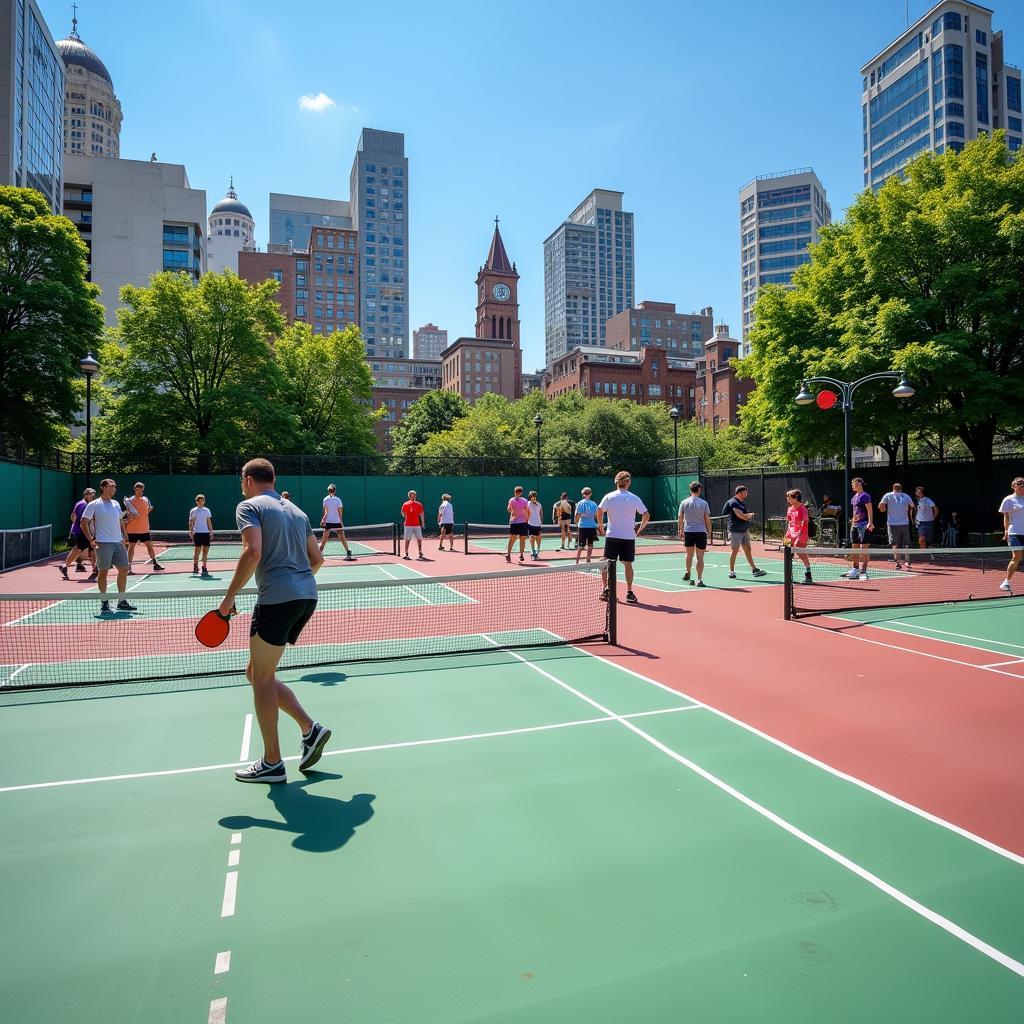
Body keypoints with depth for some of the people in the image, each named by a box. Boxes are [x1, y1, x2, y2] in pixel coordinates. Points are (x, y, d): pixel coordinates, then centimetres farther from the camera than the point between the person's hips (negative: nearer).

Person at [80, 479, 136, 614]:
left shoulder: (116, 504, 15)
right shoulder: (94, 505, -3)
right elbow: (84, 522, -3)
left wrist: (124, 534, 11)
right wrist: (91, 539, -10)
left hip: (118, 542, 6)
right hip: (103, 543, -6)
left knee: (124, 570, 5)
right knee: (103, 572, 0)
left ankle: (121, 601, 14)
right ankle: (104, 602, 10)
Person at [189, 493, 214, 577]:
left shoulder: (207, 510, 12)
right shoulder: (193, 511, 1)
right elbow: (191, 522, -1)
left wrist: (211, 531, 10)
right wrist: (190, 531, -11)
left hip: (206, 532, 4)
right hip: (197, 533, -4)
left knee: (206, 550, 2)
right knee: (197, 550, -3)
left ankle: (204, 567, 10)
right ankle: (195, 567, 8)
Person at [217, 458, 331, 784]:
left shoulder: (249, 506, -1)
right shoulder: (296, 511, 21)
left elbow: (253, 552, -17)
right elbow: (317, 558, 21)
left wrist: (230, 596, -9)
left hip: (276, 599, -8)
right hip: (307, 597, 8)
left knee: (261, 678, 5)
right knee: (257, 674, 18)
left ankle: (272, 763, 13)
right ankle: (309, 728, 10)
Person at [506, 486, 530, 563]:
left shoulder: (511, 500, 0)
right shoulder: (524, 501, -4)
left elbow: (509, 510, 12)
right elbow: (527, 512, -4)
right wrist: (527, 520, 8)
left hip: (513, 522, 1)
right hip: (522, 522, -1)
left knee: (512, 538, 3)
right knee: (522, 539, 7)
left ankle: (508, 553, -8)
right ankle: (521, 555, 7)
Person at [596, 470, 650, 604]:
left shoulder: (609, 497, -2)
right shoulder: (634, 498, -1)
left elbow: (600, 512, -7)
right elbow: (646, 515, -4)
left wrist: (601, 526, 7)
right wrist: (639, 529, 7)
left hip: (612, 535, 0)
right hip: (629, 536, 0)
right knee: (628, 564, 7)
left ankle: (606, 590, 9)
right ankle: (629, 593, 8)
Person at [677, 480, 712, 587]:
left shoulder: (684, 502, 1)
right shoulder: (704, 503, -4)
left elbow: (680, 518, 3)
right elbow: (707, 520, -2)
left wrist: (681, 531, 11)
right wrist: (709, 532, 8)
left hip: (688, 532, 2)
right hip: (701, 532, -2)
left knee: (689, 555, 17)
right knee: (700, 557, 0)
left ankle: (687, 574, 27)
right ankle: (699, 579, 0)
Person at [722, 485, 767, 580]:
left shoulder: (742, 502, 15)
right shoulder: (733, 502, -14)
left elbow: (745, 515, 15)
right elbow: (740, 515, -22)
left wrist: (748, 515, -9)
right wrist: (749, 515, -3)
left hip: (744, 530, 9)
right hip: (735, 531, -9)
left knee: (748, 550, 13)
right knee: (735, 551, -3)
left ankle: (754, 569, 19)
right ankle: (731, 571, 5)